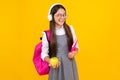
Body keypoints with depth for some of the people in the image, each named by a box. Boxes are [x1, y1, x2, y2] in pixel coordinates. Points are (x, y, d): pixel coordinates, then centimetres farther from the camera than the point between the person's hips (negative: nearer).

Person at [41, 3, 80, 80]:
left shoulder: (70, 29, 2)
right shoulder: (47, 34, -7)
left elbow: (76, 46, 12)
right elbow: (44, 53, -1)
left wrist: (74, 53, -9)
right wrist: (50, 62, -19)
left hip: (70, 65, 2)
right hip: (56, 66, -2)